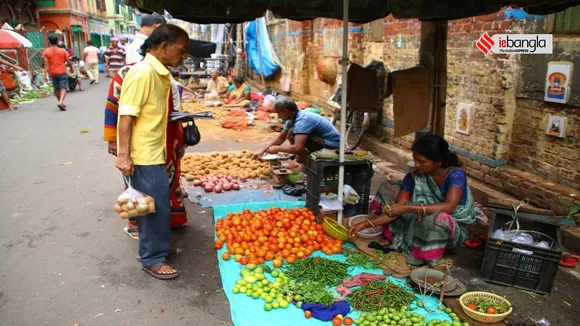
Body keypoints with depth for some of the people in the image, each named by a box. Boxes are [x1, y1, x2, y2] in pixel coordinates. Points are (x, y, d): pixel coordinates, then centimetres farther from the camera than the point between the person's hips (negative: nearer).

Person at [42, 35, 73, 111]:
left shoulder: (45, 52, 0)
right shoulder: (63, 51, -2)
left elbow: (46, 64, -7)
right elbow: (69, 62, -1)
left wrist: (45, 74, -9)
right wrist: (72, 69, 16)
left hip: (53, 73, 2)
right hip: (62, 72, -2)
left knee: (56, 88, 17)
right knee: (63, 88, -5)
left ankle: (61, 102, 27)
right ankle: (61, 102, -25)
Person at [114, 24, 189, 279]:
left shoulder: (160, 73, 10)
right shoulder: (142, 72, -18)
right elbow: (126, 115, -21)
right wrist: (123, 155, -22)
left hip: (154, 152, 9)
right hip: (142, 155, -9)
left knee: (156, 206, 19)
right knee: (156, 207, 0)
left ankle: (154, 248, 35)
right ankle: (152, 259, 16)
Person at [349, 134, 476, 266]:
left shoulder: (455, 175, -21)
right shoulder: (414, 177, -9)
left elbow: (448, 207, -38)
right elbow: (394, 211, -9)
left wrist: (408, 208, -44)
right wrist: (366, 224, -21)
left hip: (453, 229, -4)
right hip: (420, 225, 4)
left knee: (439, 219, -41)